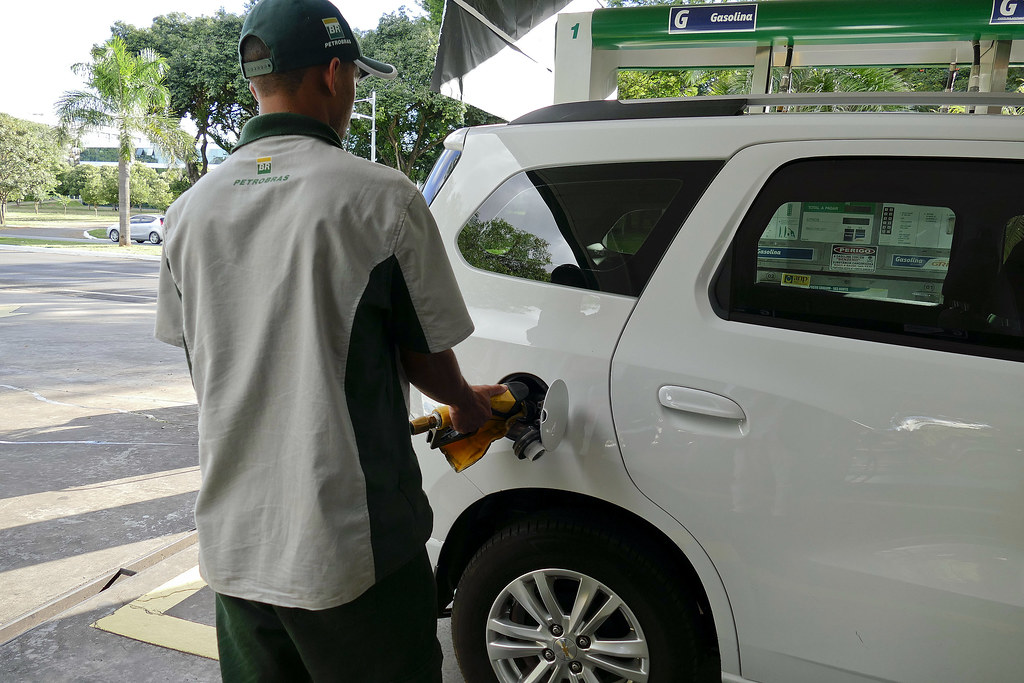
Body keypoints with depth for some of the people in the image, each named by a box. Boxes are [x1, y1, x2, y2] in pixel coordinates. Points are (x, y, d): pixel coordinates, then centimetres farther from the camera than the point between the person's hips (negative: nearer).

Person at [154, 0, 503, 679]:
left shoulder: (191, 209, 3)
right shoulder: (381, 196, -15)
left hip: (232, 544, 6)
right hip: (351, 547, -5)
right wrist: (470, 405, 16)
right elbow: (427, 356, -7)